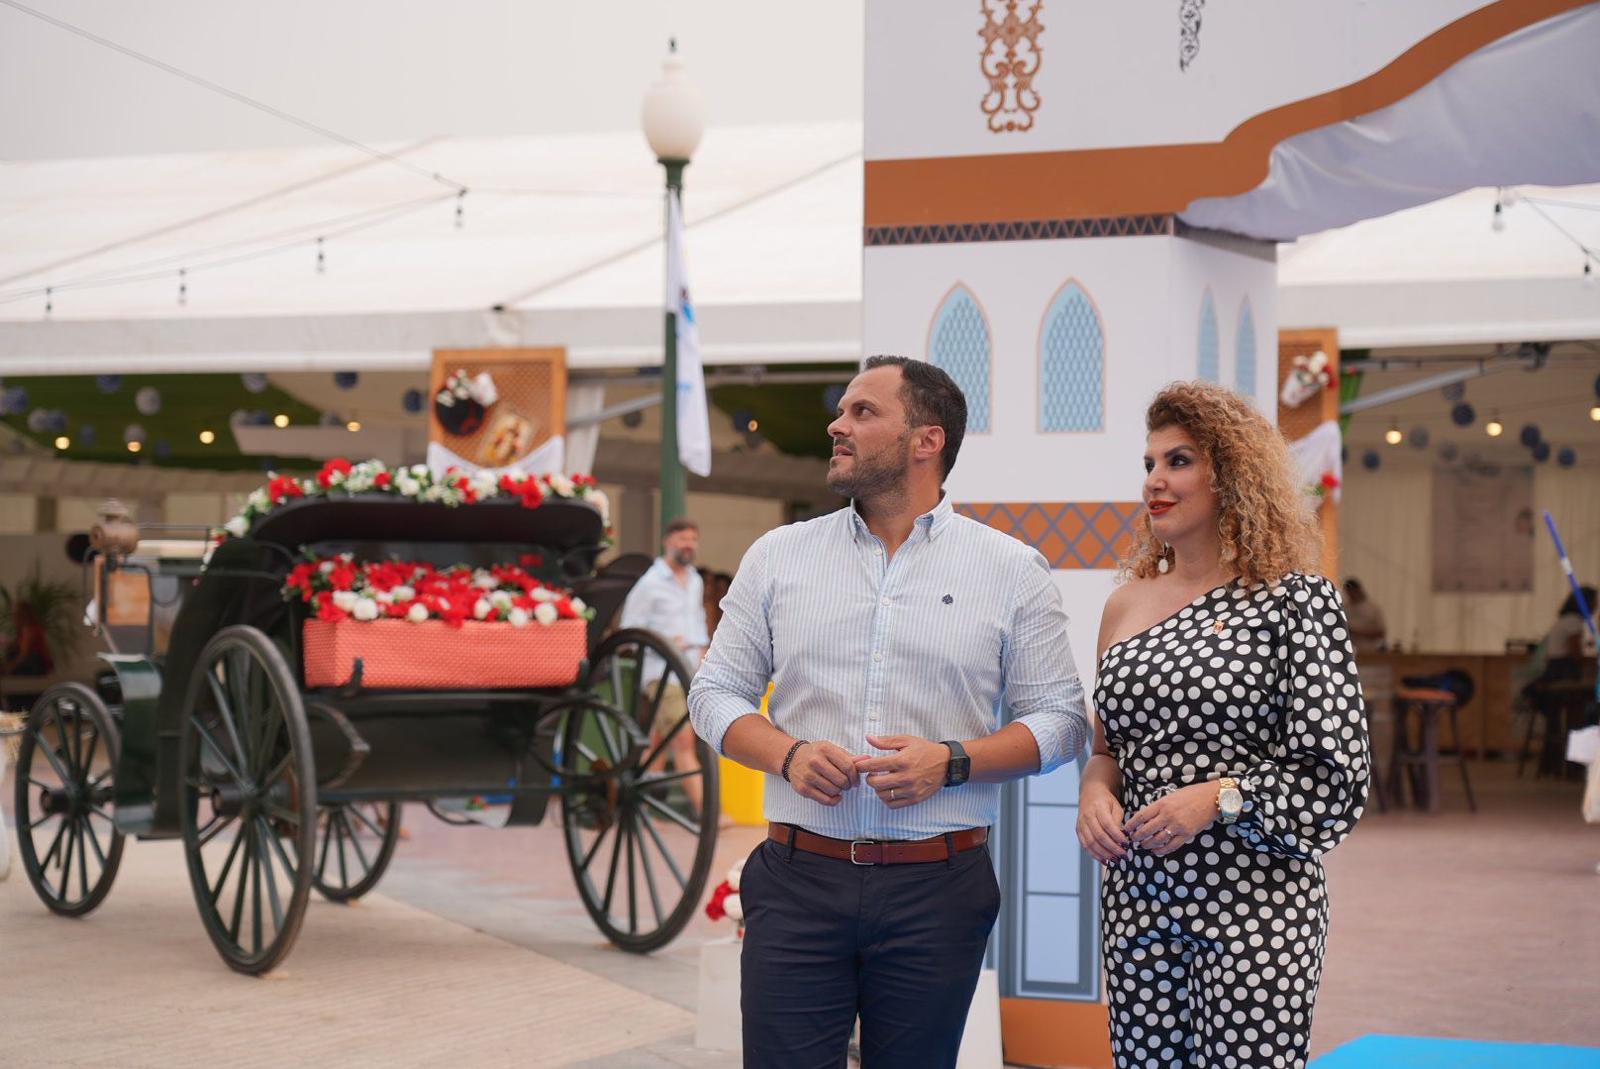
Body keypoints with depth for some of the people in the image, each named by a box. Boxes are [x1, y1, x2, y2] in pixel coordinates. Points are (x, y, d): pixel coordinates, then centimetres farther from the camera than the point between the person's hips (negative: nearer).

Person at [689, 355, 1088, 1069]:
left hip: (939, 893, -1)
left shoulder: (1012, 570, 4)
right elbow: (716, 693, 11)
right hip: (798, 879, 1)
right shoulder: (778, 556, 10)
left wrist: (952, 762, -13)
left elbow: (1059, 719, 4)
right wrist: (787, 755, -9)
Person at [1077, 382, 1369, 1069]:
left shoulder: (1295, 601, -5)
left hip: (1253, 904, -5)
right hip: (1137, 901, 5)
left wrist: (1219, 798, -18)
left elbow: (1335, 779, -7)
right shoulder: (1125, 605, 12)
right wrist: (1095, 790, 0)